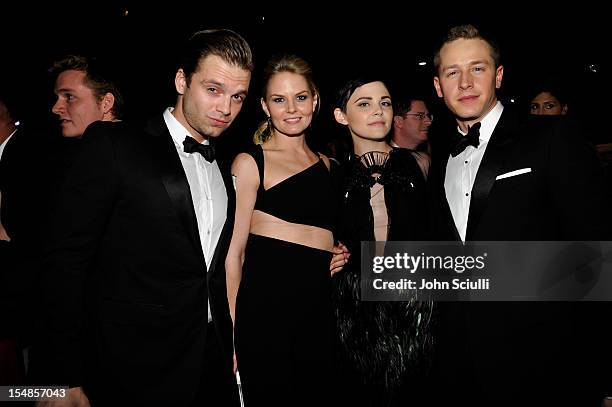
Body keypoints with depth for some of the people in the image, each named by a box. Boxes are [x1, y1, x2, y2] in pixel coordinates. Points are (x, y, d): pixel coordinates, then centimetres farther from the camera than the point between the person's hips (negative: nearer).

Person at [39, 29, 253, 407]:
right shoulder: (112, 144, -8)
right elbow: (66, 260, -12)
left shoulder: (223, 172, 10)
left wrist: (228, 355, 8)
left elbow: (212, 273, 12)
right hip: (134, 374, -5)